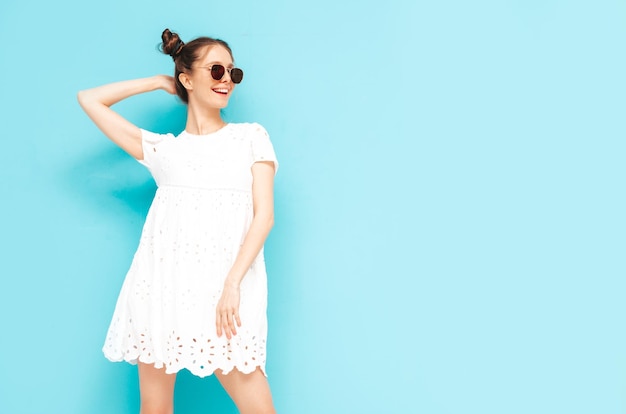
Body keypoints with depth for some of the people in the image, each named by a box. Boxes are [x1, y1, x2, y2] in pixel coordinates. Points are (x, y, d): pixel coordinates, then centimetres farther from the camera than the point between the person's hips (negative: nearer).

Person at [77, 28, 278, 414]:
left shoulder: (251, 137, 11)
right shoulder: (163, 148, 15)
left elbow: (265, 214, 1)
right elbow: (89, 99, 19)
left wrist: (232, 283, -10)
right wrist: (157, 82, 20)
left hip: (227, 284, -2)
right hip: (163, 284, 2)